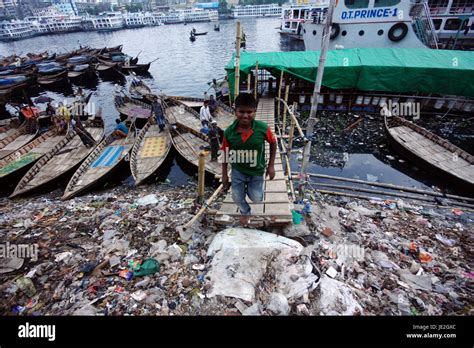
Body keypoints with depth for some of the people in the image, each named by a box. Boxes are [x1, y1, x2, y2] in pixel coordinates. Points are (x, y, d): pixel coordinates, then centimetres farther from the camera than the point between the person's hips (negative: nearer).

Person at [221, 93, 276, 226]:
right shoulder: (229, 132, -21)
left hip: (257, 171, 0)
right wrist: (224, 174, -1)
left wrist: (271, 165, -5)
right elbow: (226, 154, -7)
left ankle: (250, 189, 49)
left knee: (257, 199, 11)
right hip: (238, 171, 1)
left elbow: (273, 143, -6)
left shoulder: (263, 128, -24)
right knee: (237, 198, 11)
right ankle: (245, 212, 46)